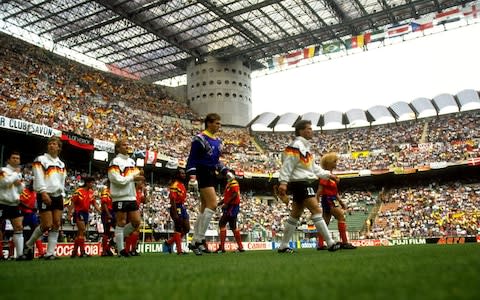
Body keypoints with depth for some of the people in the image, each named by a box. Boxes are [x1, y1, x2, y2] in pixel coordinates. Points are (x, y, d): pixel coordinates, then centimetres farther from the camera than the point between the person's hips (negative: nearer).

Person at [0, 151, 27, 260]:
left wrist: (20, 183, -3)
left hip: (15, 204, 6)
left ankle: (20, 254, -7)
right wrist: (15, 173, -10)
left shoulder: (19, 173, 17)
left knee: (19, 227, -5)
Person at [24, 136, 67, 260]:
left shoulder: (61, 164, 18)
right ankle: (28, 245, 14)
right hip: (45, 196, -6)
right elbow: (38, 178, -11)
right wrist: (44, 192, -20)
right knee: (47, 225, -9)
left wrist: (62, 196, 11)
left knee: (56, 225, -3)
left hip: (58, 196, 6)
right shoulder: (40, 160, 0)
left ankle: (50, 253, -1)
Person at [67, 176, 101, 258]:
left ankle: (74, 252, 20)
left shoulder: (92, 192, 8)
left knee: (80, 233, 12)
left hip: (86, 213, 7)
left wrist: (101, 212, 2)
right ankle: (82, 252, -14)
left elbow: (94, 204, 12)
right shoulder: (79, 191, -10)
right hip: (79, 212, -7)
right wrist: (69, 214, -13)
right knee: (82, 231, -15)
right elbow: (72, 203, -8)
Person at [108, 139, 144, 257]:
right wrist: (133, 177, -14)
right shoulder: (115, 161, -9)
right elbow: (118, 180, -18)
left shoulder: (131, 161, 15)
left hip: (132, 197, 8)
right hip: (120, 197, -7)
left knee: (136, 222, 6)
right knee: (121, 223, -1)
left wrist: (139, 174, 1)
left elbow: (136, 173, 25)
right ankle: (121, 250, 8)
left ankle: (118, 239, 24)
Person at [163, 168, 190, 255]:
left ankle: (169, 242, 20)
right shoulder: (175, 185, -13)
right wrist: (175, 214, -23)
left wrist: (184, 210, 19)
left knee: (186, 229, 9)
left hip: (182, 208, 10)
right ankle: (179, 250, 4)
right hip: (177, 208, -10)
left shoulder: (182, 185, 16)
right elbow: (173, 200, -19)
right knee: (178, 229, -4)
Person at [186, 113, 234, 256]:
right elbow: (192, 159, -12)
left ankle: (195, 242, 15)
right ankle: (199, 240, -12)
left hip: (212, 175, 9)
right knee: (213, 204, -18)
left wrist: (226, 172, 12)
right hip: (202, 174, -9)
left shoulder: (218, 141, 17)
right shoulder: (199, 139, -9)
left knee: (204, 208, 9)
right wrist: (192, 176, -21)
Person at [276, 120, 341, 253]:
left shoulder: (305, 146, 21)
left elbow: (313, 167, 24)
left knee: (295, 215, 10)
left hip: (307, 183, 10)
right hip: (300, 183, -10)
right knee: (316, 210, -13)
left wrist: (328, 175, 21)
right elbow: (287, 165, -17)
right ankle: (330, 243, -11)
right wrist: (283, 182, -24)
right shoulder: (295, 146, -11)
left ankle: (283, 246, 15)